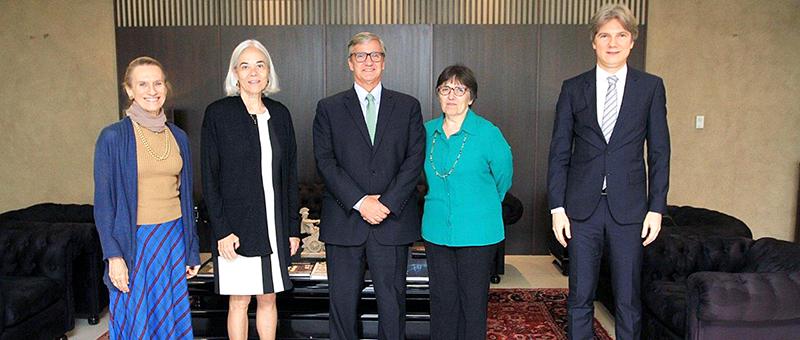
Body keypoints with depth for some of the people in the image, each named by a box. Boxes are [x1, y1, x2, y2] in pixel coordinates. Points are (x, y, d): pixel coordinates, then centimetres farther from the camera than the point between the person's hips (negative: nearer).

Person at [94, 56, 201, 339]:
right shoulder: (113, 137, -8)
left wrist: (191, 250, 12)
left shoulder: (178, 137, 6)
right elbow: (103, 202, -7)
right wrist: (114, 256, -12)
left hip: (174, 239, 4)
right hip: (135, 241, -4)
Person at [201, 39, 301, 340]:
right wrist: (221, 230, -12)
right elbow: (210, 177, -6)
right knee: (239, 302, 7)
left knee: (268, 298, 13)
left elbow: (289, 175, 9)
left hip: (274, 225, 4)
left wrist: (293, 227, 7)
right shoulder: (218, 113, -4)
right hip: (236, 226, -3)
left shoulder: (280, 114, 7)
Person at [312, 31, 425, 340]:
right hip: (344, 221, 0)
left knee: (392, 298, 7)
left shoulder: (408, 106, 9)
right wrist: (360, 202, -12)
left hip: (393, 220, 0)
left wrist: (387, 203, -11)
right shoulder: (329, 108, 7)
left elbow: (414, 160, 0)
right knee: (343, 300, 9)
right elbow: (325, 162, -2)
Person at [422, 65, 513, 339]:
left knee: (473, 301, 7)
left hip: (477, 232, -3)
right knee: (442, 299, 11)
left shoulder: (488, 133, -9)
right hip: (437, 230, 4)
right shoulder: (427, 131, 4)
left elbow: (503, 178, 5)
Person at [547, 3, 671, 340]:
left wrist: (656, 208, -1)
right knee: (580, 295, 9)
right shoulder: (573, 88, 4)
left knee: (628, 297, 9)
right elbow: (559, 152, 3)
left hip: (629, 209, 0)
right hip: (582, 208, 0)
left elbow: (659, 152, 4)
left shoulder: (651, 87, 4)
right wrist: (557, 207, -2)